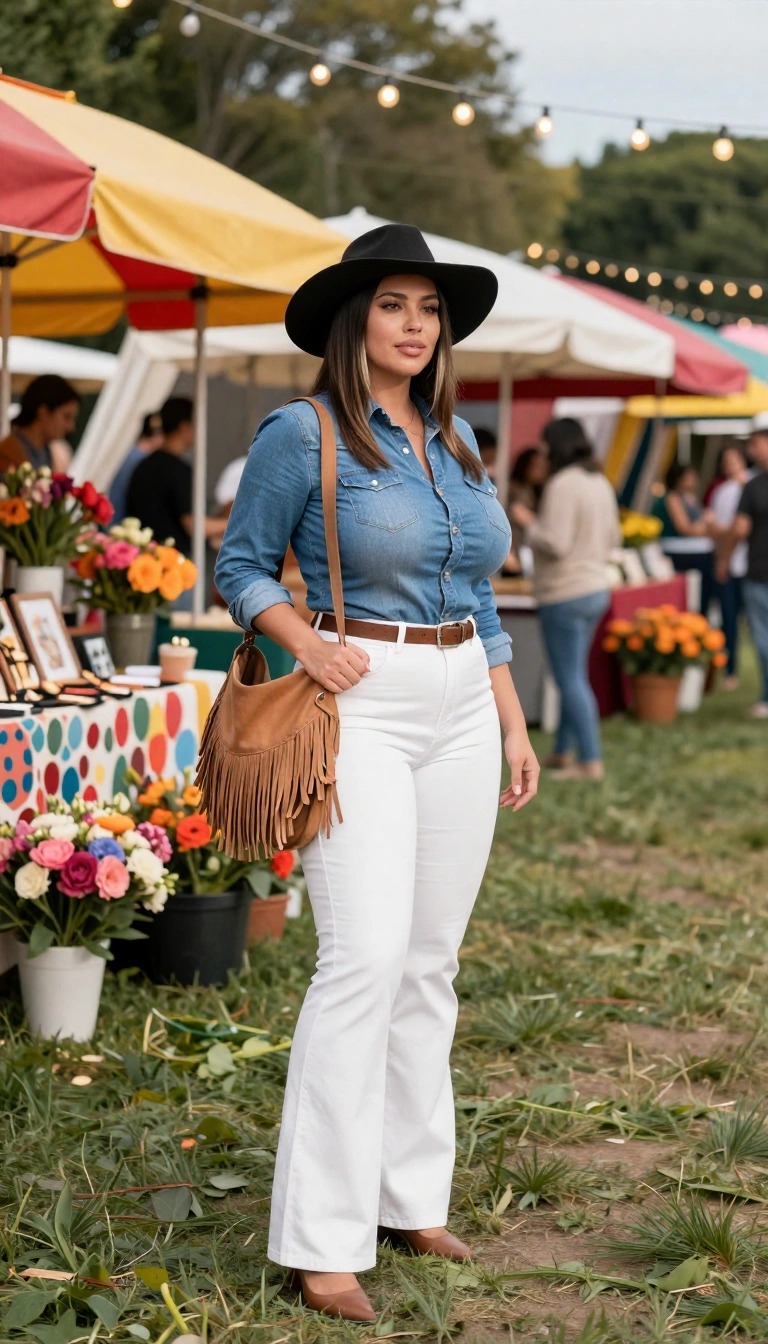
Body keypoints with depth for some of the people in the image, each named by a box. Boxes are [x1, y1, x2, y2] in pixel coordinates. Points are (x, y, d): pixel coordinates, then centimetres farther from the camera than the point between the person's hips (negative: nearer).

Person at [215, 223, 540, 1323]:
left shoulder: (456, 438, 12)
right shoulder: (302, 434, -6)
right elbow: (240, 563, 1)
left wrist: (514, 725, 15)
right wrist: (306, 643, -16)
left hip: (462, 706, 7)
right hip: (361, 701, -6)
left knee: (432, 960, 9)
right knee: (367, 958, -14)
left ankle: (411, 1196, 20)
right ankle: (325, 1240, -10)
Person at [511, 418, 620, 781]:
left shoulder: (563, 485, -18)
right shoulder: (600, 483, 10)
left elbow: (554, 543, -22)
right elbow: (613, 537, 16)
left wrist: (527, 523, -6)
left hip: (565, 594, -9)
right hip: (596, 587, 9)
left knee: (571, 679, -4)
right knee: (573, 676, 17)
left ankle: (591, 762, -3)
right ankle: (562, 752, 26)